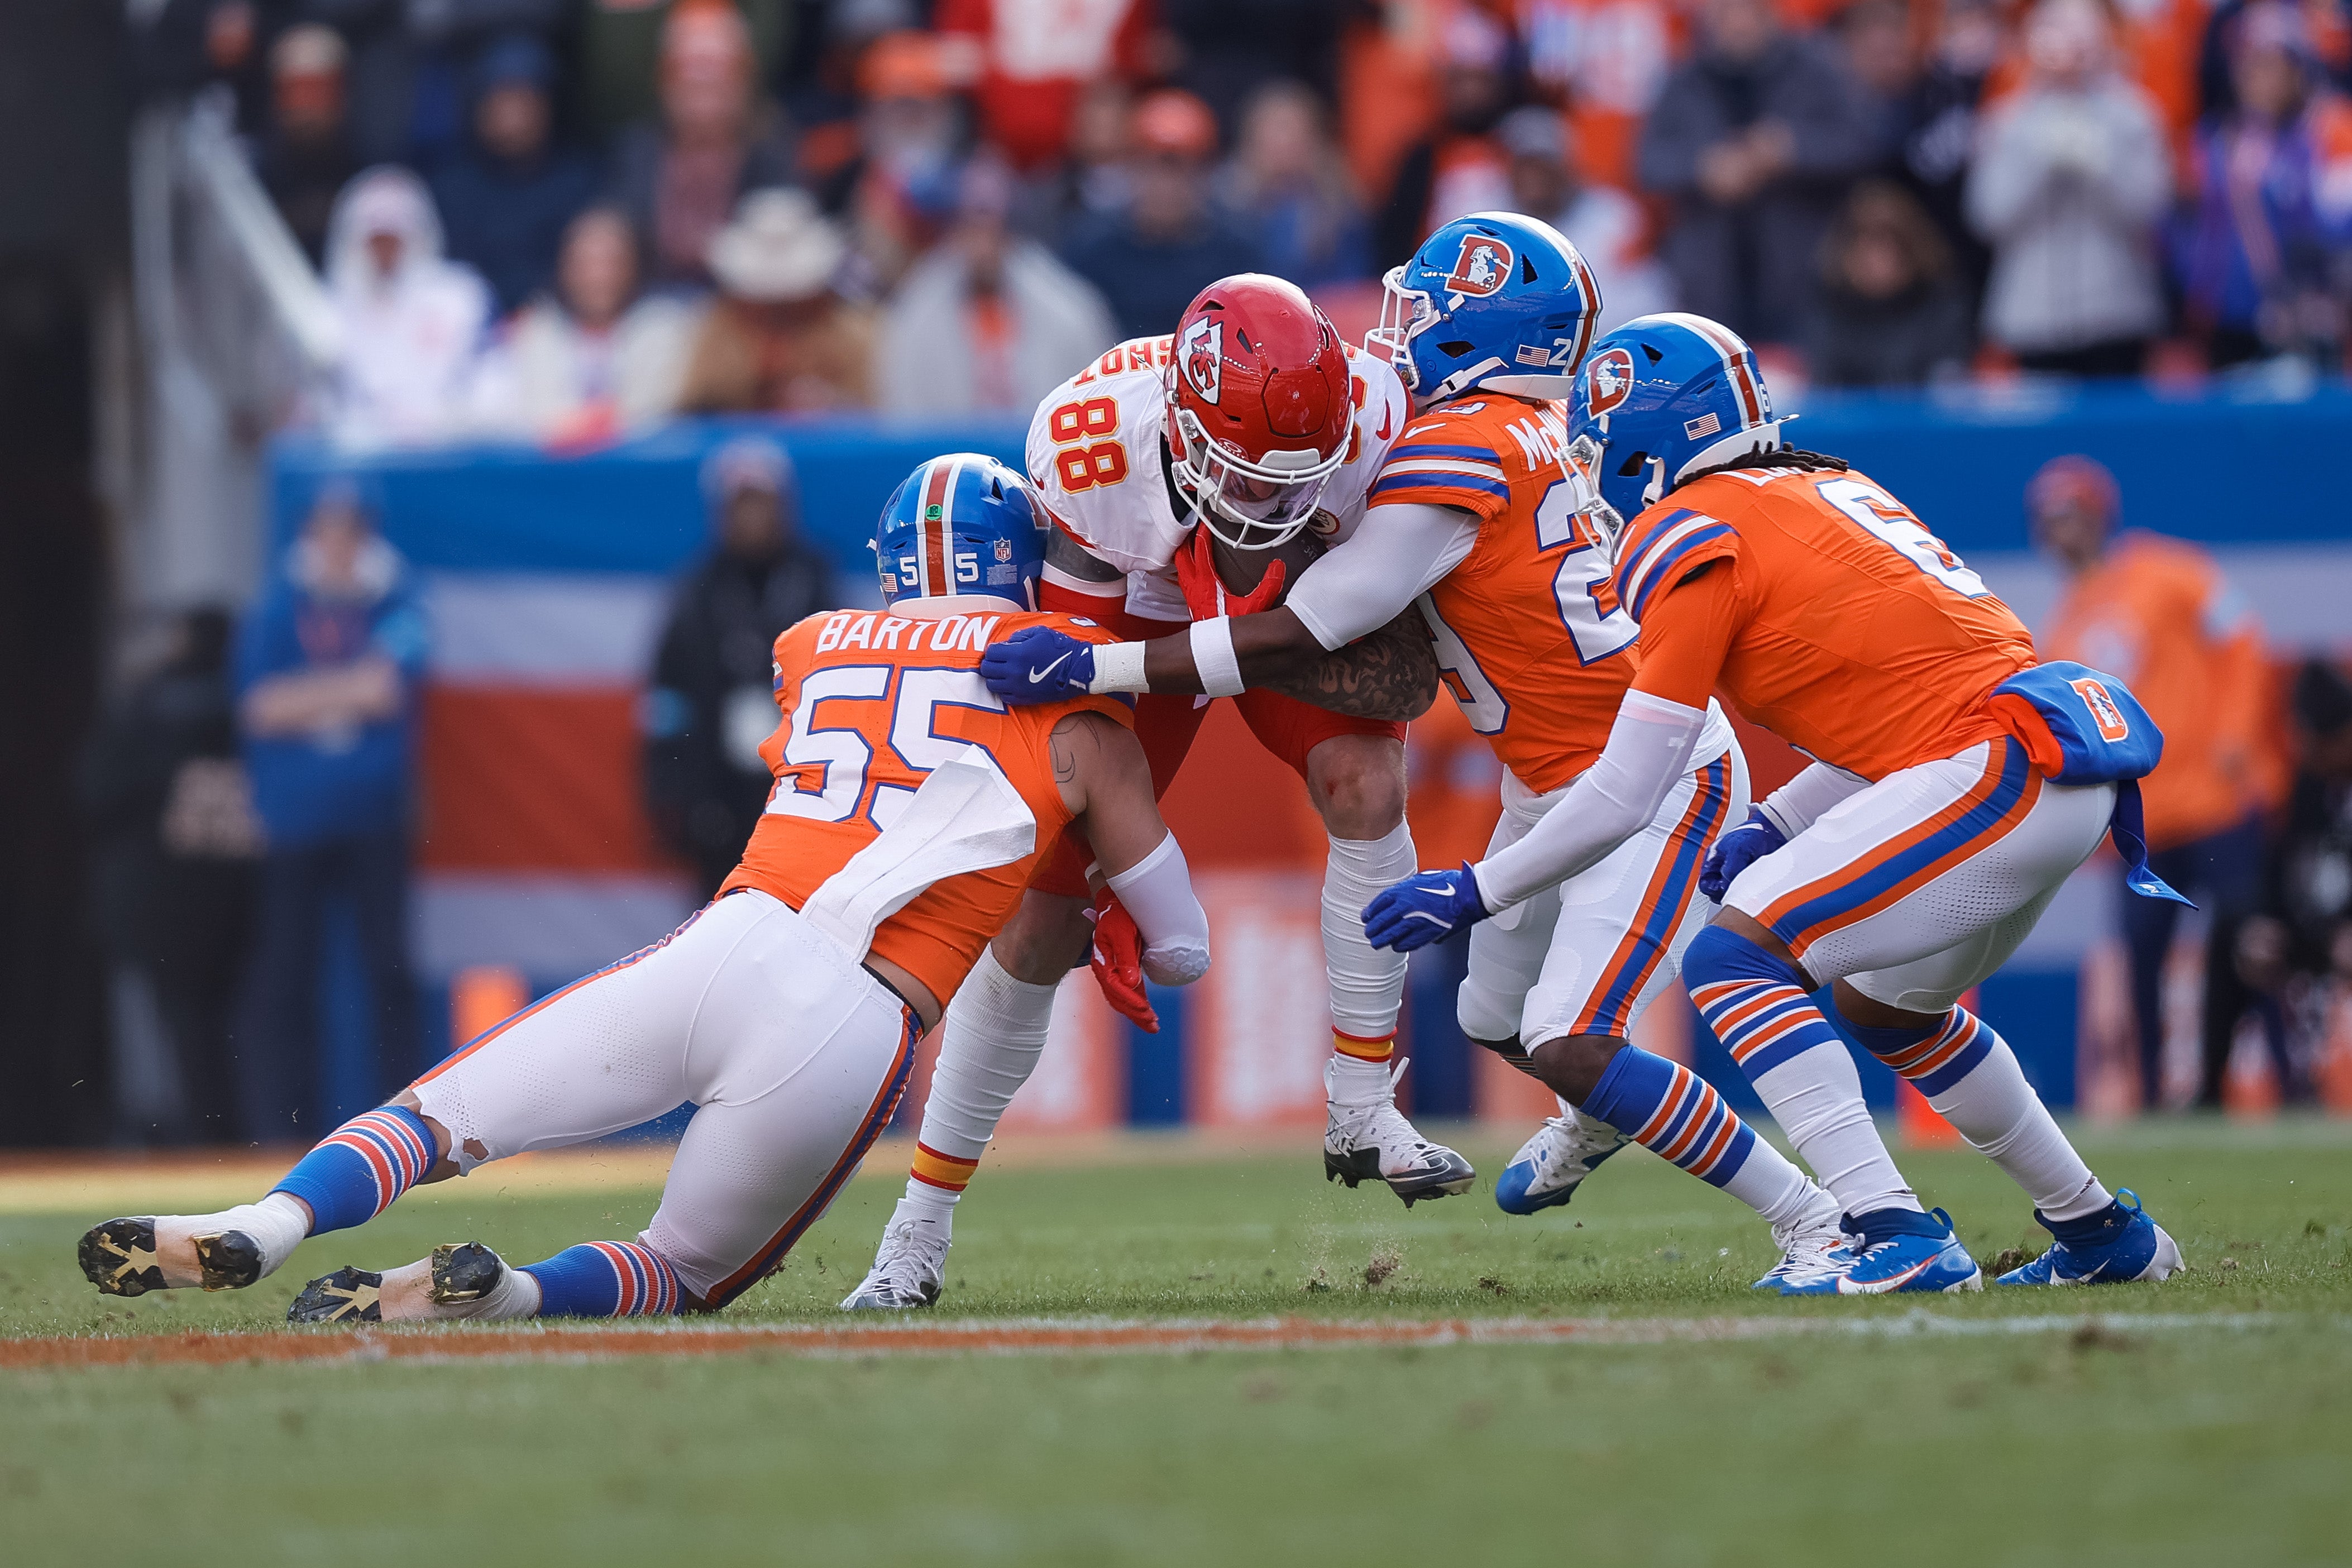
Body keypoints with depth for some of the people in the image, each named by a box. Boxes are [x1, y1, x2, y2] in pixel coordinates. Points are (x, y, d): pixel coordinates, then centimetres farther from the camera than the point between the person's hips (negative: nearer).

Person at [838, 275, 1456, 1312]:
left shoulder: (1371, 427, -36)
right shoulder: (1086, 443, -37)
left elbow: (1404, 679, -29)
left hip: (1311, 613, 1)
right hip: (1134, 612, -1)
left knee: (1367, 789, -28)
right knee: (1036, 927, -4)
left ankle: (1361, 1112, -12)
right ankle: (920, 1229, 9)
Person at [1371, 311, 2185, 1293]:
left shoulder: (1691, 537, -5)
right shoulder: (1821, 489, 21)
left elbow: (1623, 797, -4)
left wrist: (1476, 892, 6)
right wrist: (1774, 829, 19)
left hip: (1994, 773, -9)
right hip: (2073, 772, 9)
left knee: (1732, 957, -9)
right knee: (1885, 1004, 28)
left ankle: (1894, 1237, -18)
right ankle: (2103, 1235, 37)